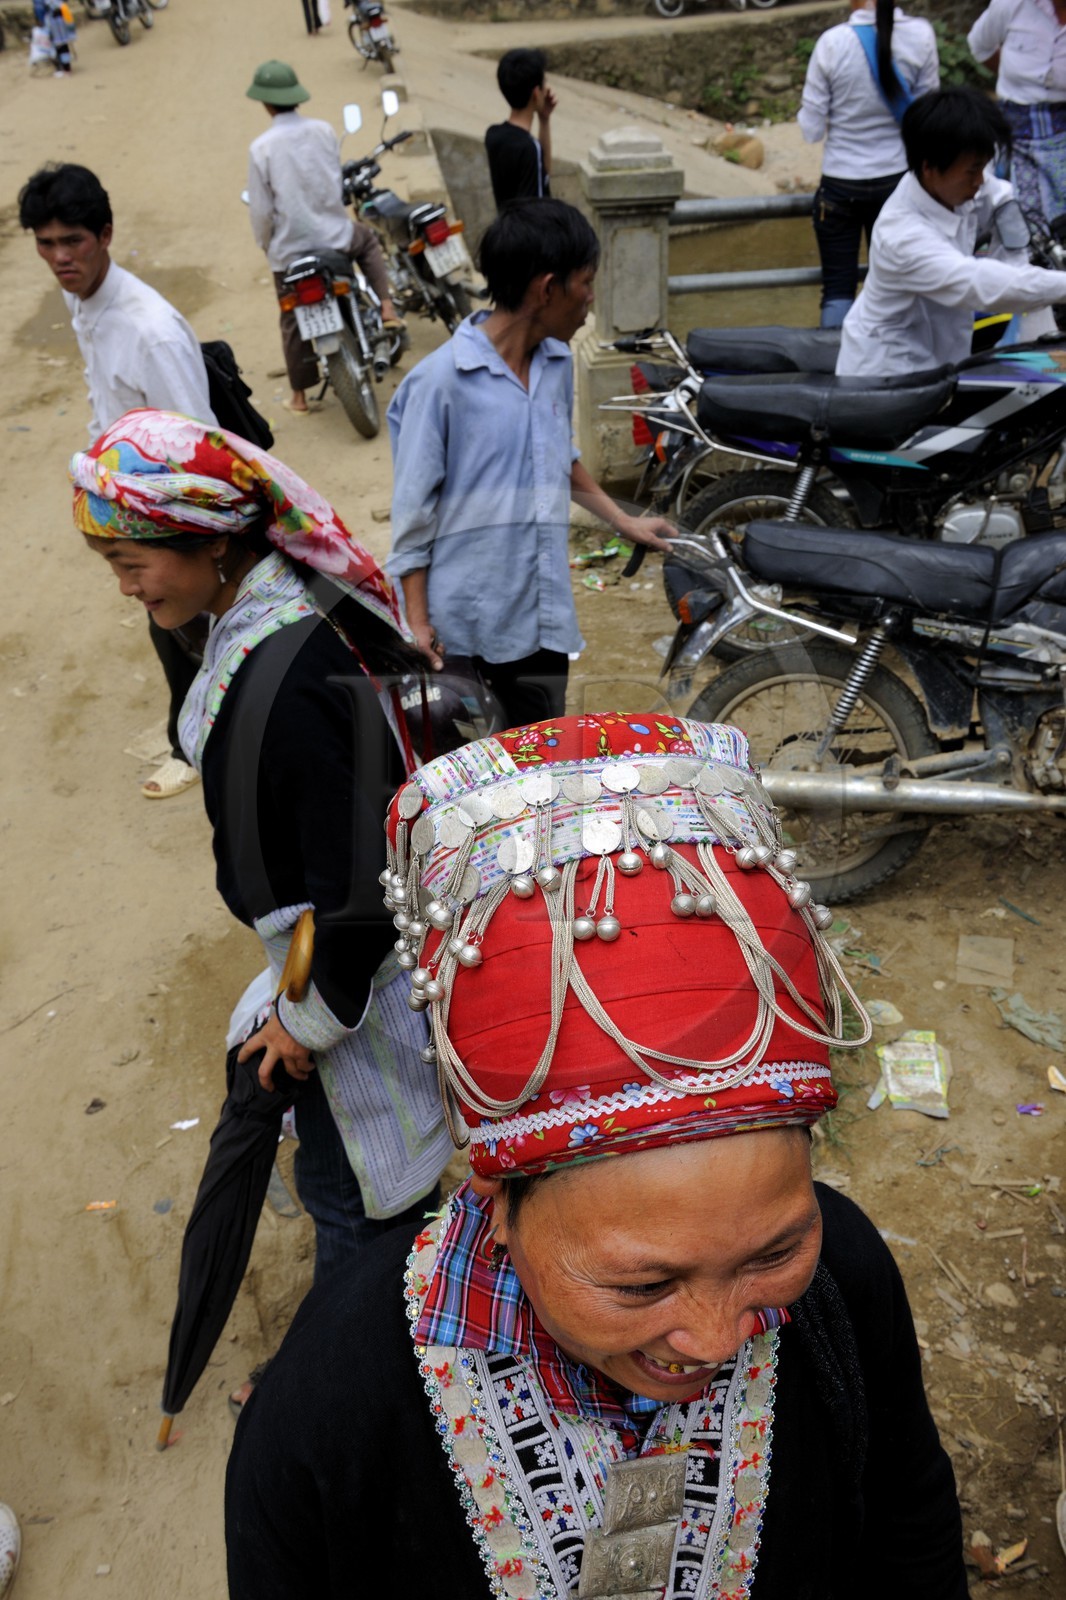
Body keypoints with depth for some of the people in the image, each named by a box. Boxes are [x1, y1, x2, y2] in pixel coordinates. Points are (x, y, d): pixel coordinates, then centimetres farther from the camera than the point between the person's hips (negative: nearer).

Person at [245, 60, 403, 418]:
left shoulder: (261, 148, -14)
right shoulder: (323, 131, -4)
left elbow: (261, 209, -9)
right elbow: (338, 183, 8)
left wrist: (265, 243, 9)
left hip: (289, 248, -2)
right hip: (335, 234, 2)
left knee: (293, 320, 13)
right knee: (367, 239, 34)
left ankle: (299, 396, 22)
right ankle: (387, 308, 19)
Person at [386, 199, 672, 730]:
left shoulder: (557, 364, 5)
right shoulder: (441, 381, -16)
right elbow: (413, 510, -10)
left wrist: (623, 521, 25)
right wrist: (417, 620, -9)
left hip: (545, 616, 6)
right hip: (467, 626, -6)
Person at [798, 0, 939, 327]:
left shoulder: (832, 42, -14)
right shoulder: (920, 35, -10)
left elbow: (811, 129, -9)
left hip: (840, 185, -2)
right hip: (896, 179, 2)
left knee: (837, 288, 6)